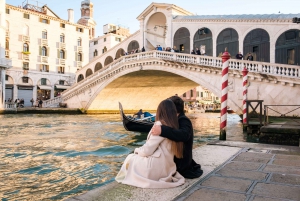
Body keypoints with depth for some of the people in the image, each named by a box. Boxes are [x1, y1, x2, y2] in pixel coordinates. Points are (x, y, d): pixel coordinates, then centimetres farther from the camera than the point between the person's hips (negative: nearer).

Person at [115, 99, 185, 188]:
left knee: (130, 158, 14)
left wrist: (137, 150, 6)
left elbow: (147, 150, -13)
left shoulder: (160, 125, -16)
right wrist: (140, 151, 14)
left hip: (156, 168, -7)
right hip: (166, 168, 7)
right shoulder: (173, 127, 5)